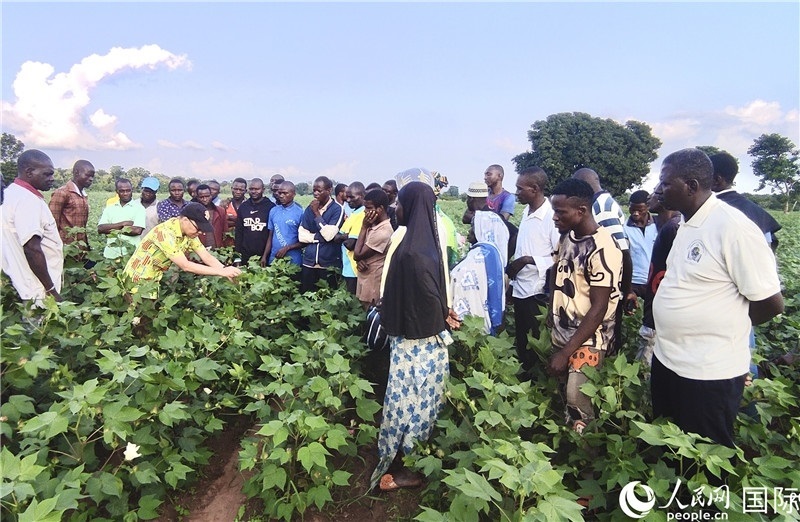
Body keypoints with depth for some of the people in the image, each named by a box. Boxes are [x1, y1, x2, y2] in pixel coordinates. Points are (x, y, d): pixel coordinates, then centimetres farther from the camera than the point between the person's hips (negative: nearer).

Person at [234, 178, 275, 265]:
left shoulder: (270, 206, -3)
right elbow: (238, 231, 12)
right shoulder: (243, 206, 9)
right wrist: (237, 251, 5)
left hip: (264, 254, -3)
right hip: (245, 254, 3)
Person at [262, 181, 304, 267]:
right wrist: (264, 256, 5)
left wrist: (287, 248, -16)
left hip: (293, 262, -4)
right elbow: (270, 237, 11)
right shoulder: (273, 211, 7)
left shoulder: (300, 212, -7)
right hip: (273, 259, 4)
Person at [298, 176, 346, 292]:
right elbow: (301, 235, 3)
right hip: (309, 261, 4)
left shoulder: (337, 209, -7)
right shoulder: (309, 208, 7)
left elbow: (329, 235, -18)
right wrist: (320, 237, -9)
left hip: (329, 263, -4)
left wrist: (317, 213, -13)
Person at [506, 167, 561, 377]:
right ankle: (524, 375, 36)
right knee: (521, 342, 20)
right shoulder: (526, 212, 7)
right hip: (520, 288, 8)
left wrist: (529, 260, -21)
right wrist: (513, 266, 9)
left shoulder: (552, 217, -18)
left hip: (538, 292, -8)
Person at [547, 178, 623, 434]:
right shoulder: (566, 236, 3)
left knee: (576, 401, -9)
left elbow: (599, 309, -20)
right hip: (561, 332, 7)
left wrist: (566, 352, -19)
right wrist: (552, 313, 10)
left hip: (587, 339, -7)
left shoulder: (603, 249, -20)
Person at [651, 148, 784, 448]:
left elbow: (771, 303, -16)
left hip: (707, 374, -8)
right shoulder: (687, 224, 6)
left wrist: (726, 326, -2)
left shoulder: (733, 228, -20)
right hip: (666, 360, 8)